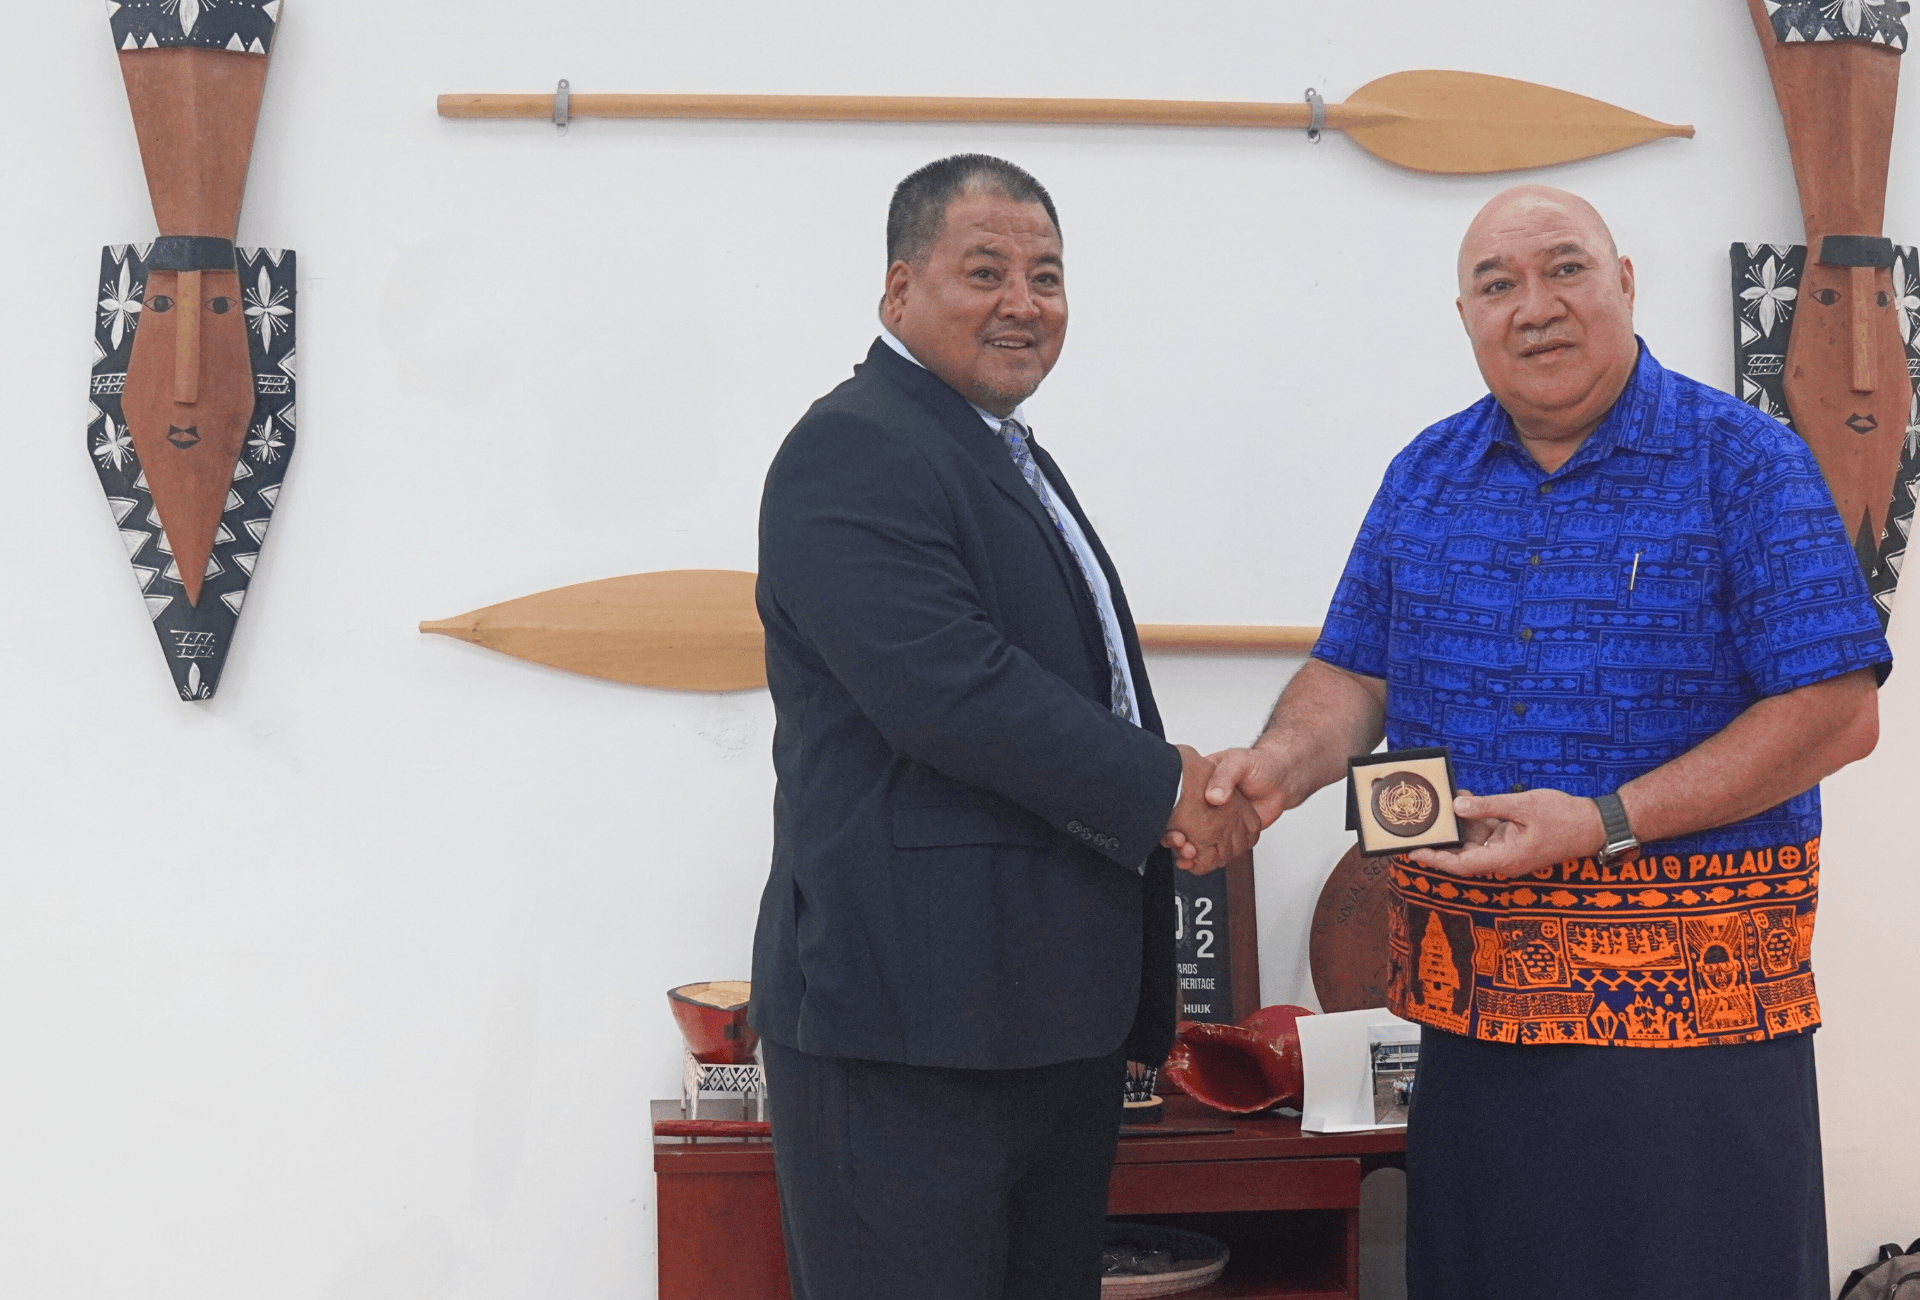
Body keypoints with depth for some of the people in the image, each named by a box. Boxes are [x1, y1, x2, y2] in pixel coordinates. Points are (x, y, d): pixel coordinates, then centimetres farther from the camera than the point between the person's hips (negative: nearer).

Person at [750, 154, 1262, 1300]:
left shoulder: (1015, 460, 21)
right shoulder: (853, 453, -11)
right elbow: (951, 691, -23)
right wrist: (1165, 787, -13)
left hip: (1058, 1015, 10)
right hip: (913, 1020, -10)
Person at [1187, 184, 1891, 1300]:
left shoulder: (1744, 463, -6)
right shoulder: (1425, 475, 9)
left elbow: (1838, 712, -12)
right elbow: (1356, 672, 12)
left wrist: (1605, 822, -20)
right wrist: (1285, 763, -11)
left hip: (1691, 996, -4)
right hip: (1473, 994, 5)